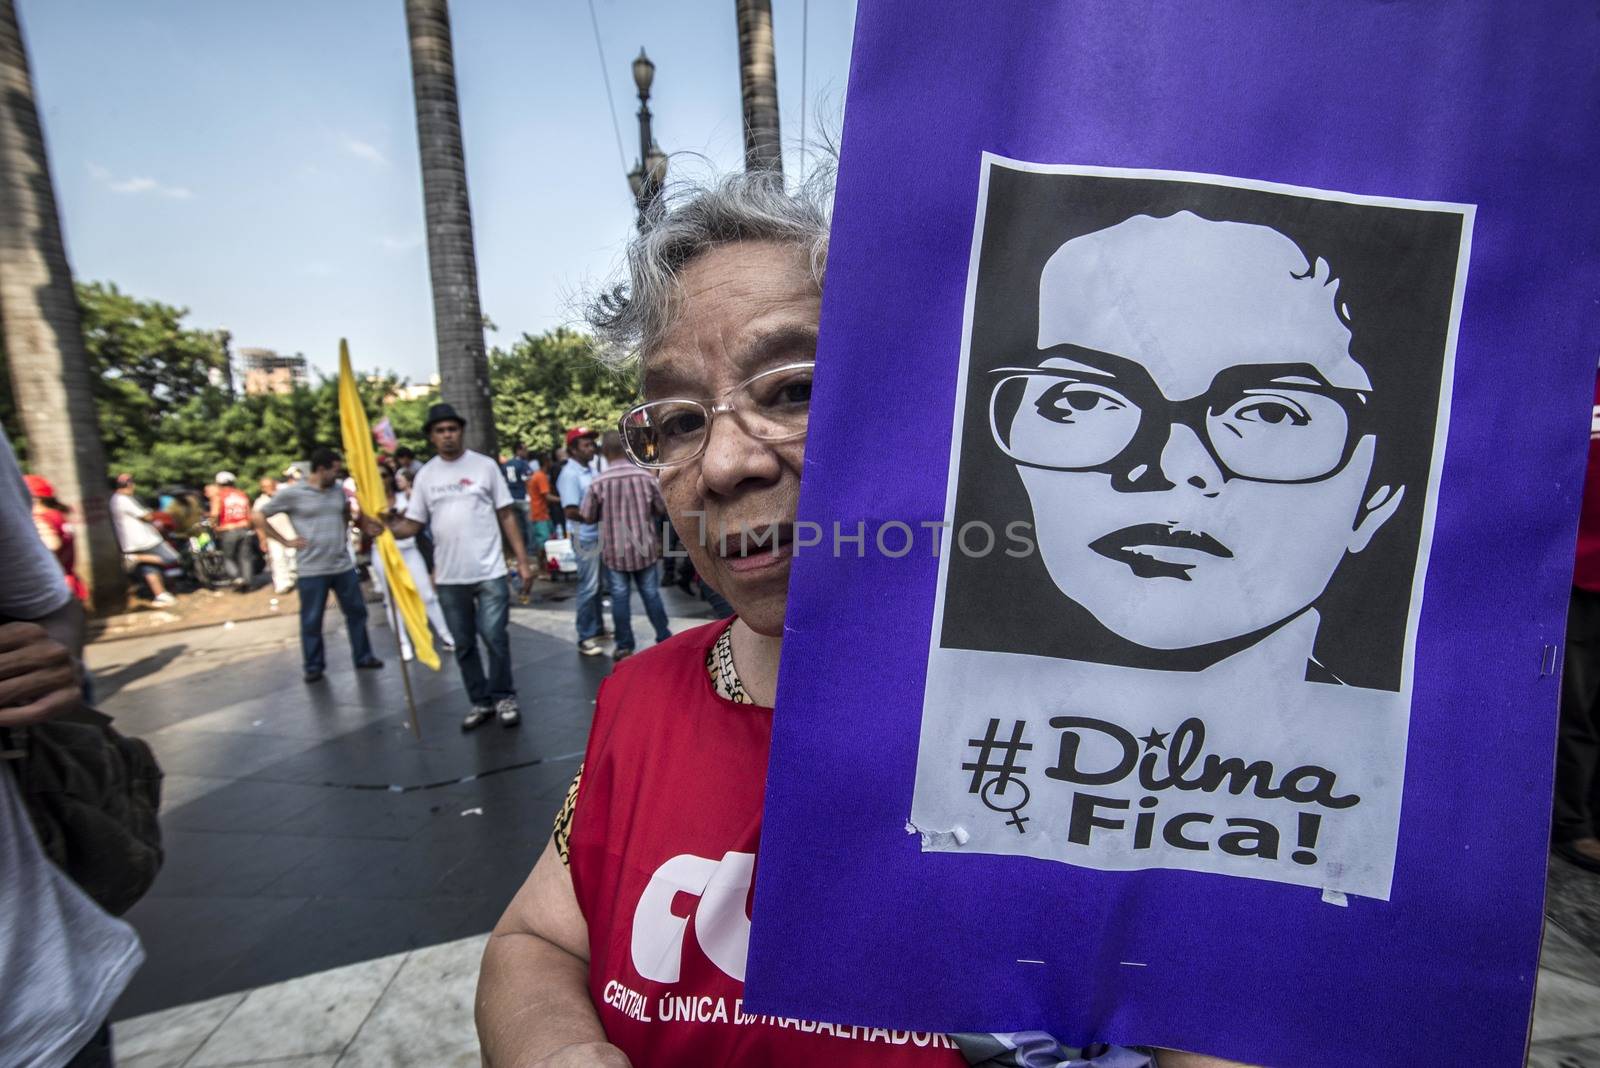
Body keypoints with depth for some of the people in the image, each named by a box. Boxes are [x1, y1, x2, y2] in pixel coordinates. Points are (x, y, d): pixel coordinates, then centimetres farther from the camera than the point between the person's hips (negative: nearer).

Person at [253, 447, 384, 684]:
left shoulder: (339, 490, 7)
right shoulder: (291, 493, -7)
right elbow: (257, 516, -2)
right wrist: (285, 541, -6)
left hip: (344, 566, 4)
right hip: (312, 570, -4)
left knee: (356, 612, 9)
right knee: (311, 621, 6)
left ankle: (363, 657, 21)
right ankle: (313, 666, 20)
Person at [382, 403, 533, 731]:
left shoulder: (484, 465, 0)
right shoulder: (425, 475, 6)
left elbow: (507, 515, 0)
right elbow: (413, 524, 6)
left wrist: (522, 560, -5)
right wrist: (383, 527, -15)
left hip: (489, 572, -3)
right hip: (448, 577, 3)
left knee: (494, 637, -3)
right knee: (463, 644, 12)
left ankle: (504, 697, 16)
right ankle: (480, 702, 27)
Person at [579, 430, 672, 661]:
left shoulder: (598, 482, -11)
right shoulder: (645, 476, -8)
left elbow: (587, 516, -4)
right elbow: (663, 508, 1)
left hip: (614, 549, -1)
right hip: (645, 547, 1)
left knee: (620, 597, 8)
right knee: (651, 594, 12)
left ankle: (624, 646, 14)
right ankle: (665, 639, 21)